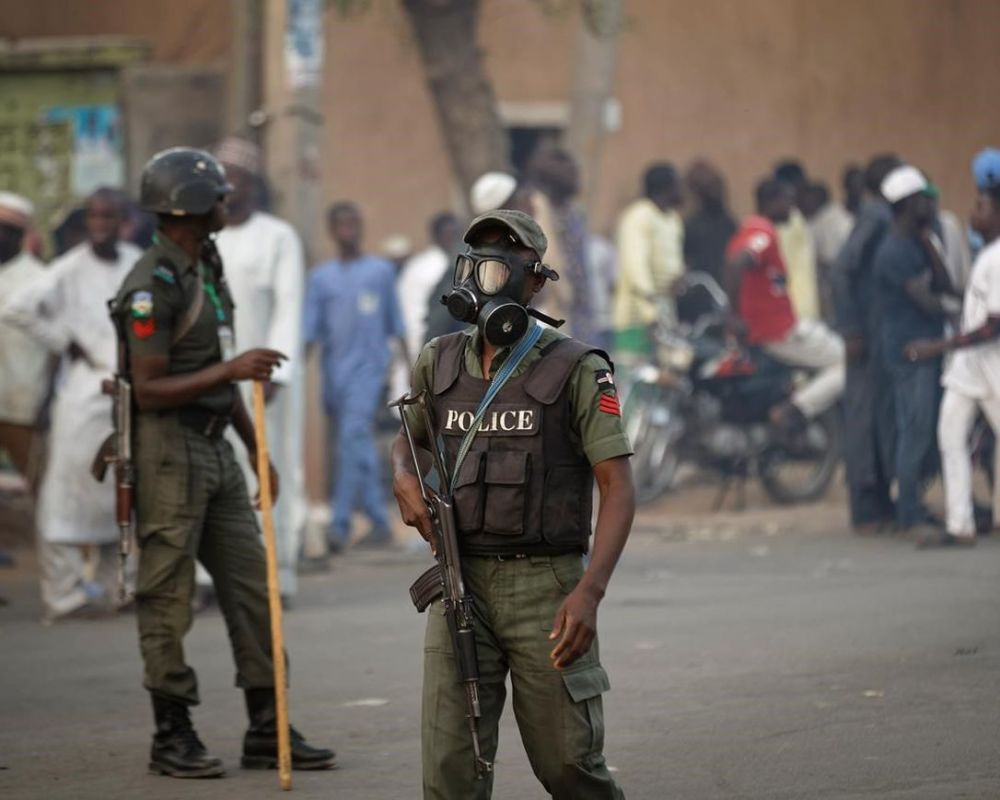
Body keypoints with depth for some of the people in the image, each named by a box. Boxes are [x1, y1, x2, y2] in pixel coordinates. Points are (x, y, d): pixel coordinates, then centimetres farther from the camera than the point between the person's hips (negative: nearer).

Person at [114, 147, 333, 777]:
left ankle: (267, 729, 13)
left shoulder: (208, 269, 15)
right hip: (169, 448, -9)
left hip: (217, 447, 9)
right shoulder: (152, 286, -15)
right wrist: (230, 370, -24)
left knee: (251, 586, 8)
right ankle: (173, 737, 5)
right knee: (168, 598, -2)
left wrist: (258, 449, 21)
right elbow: (150, 390, -19)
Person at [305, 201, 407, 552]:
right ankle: (379, 521, 18)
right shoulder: (321, 277, 9)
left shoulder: (381, 271, 6)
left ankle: (340, 523, -24)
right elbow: (310, 329, 4)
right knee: (361, 447, 8)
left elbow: (396, 323, 10)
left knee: (353, 437, -18)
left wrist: (409, 365, 8)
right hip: (334, 371, 3)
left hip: (368, 368, -3)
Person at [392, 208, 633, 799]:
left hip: (547, 586, -3)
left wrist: (591, 591, -24)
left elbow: (619, 488, -11)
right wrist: (405, 482, 1)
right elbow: (409, 440, 27)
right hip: (462, 581, 3)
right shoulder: (440, 364, 7)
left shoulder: (576, 370, -8)